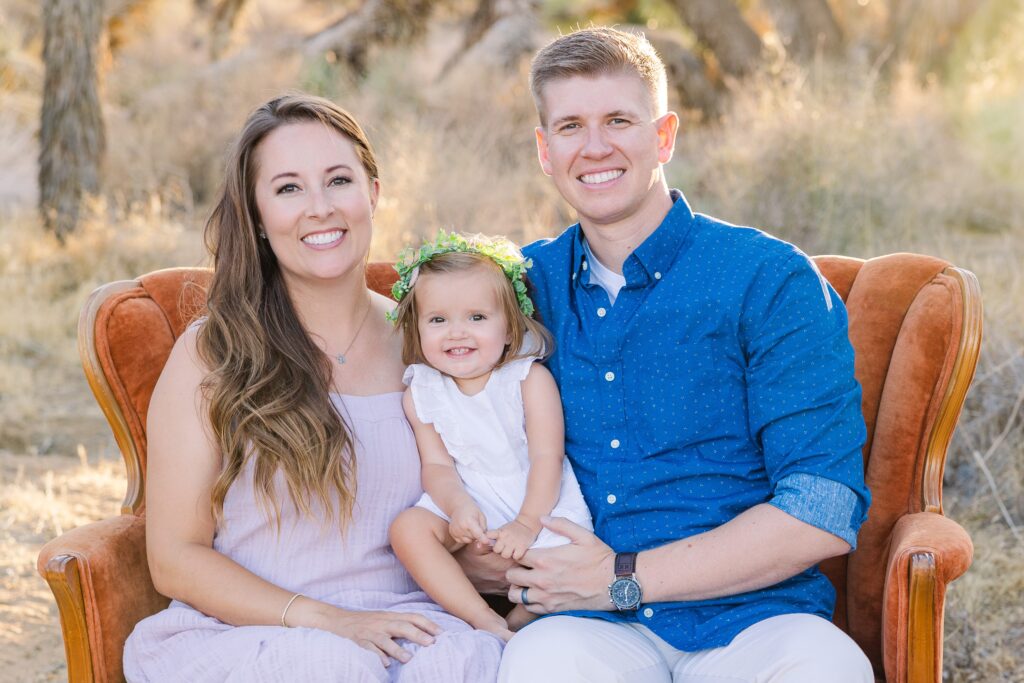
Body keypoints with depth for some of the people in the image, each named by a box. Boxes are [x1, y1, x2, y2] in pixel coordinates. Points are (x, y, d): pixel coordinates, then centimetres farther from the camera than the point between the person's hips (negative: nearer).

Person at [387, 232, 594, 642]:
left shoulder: (530, 378, -10)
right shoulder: (421, 393, -1)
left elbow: (546, 458, -13)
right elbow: (437, 465, -3)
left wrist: (527, 524, -24)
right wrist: (458, 505, -25)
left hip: (539, 503, -2)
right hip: (467, 504, 3)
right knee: (408, 528, -23)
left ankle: (519, 622, 0)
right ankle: (485, 622, -22)